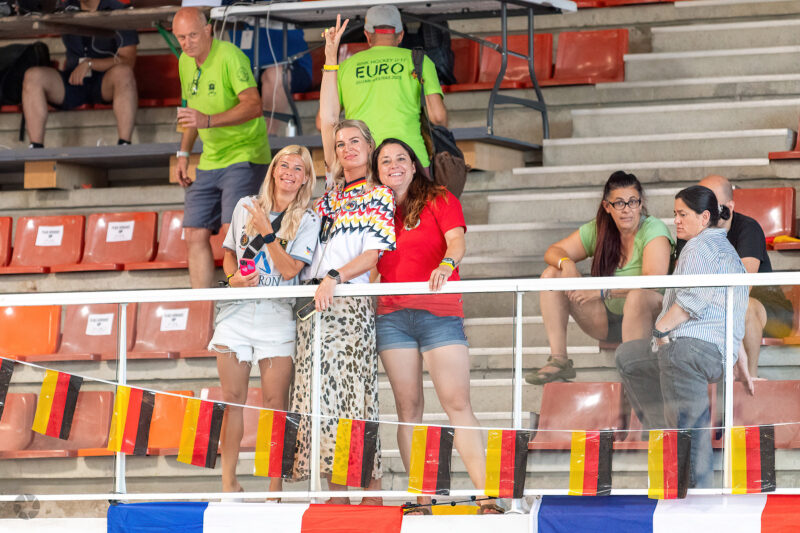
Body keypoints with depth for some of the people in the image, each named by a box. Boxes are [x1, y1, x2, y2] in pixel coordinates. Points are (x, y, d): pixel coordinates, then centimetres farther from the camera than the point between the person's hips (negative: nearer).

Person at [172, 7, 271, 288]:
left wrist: (209, 121, -36)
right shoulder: (185, 62, 9)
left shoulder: (229, 56, -16)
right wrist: (183, 154, 16)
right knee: (195, 236, 3)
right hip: (210, 162, 8)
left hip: (244, 157, -8)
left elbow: (253, 105, -26)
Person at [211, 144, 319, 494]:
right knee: (232, 398, 2)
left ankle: (275, 488, -3)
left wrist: (267, 232, -16)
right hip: (237, 311, 2)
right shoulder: (245, 206, 10)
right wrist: (233, 277, -1)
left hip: (277, 316, -2)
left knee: (275, 400, -6)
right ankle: (228, 482, 8)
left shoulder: (307, 221, 2)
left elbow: (289, 270, -8)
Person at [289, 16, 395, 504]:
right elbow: (327, 120, 18)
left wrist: (335, 278, -20)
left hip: (351, 301, -6)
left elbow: (373, 254, -6)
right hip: (314, 300, 6)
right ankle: (337, 494, 1)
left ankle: (371, 494, -10)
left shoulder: (380, 196, 2)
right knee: (321, 398, 1)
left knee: (354, 395, -11)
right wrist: (331, 56, 16)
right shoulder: (335, 186, 18)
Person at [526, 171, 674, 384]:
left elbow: (653, 280, -29)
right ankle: (558, 361, -14)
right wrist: (566, 263, -19)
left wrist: (603, 291, -32)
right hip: (608, 322, 6)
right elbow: (553, 251, 6)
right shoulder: (597, 230, 3)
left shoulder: (653, 230, -15)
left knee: (638, 295, -40)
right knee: (551, 274, -5)